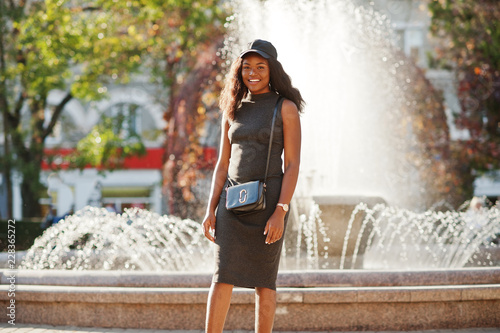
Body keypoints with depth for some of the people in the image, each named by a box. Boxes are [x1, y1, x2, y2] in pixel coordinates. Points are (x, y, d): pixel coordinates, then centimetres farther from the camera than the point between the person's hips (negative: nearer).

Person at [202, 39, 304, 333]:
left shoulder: (286, 108, -1)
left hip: (268, 199, -3)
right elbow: (222, 165, 13)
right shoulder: (233, 111, 12)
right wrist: (211, 210, 4)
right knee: (223, 278, -6)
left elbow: (293, 164, -6)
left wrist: (280, 212, -16)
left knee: (264, 281, 0)